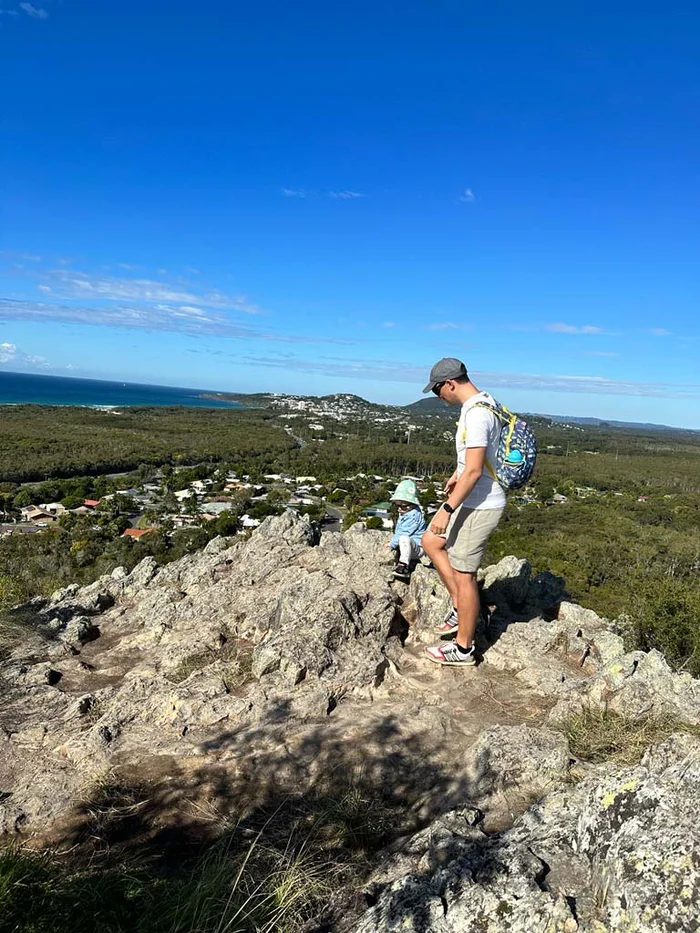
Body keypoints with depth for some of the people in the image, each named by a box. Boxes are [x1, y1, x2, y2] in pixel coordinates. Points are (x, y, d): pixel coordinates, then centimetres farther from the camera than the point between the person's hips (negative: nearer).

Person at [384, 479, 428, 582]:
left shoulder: (414, 516, -18)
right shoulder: (403, 514, 14)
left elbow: (403, 533, -22)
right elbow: (398, 531, 24)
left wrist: (392, 544, -15)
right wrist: (392, 540, 10)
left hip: (418, 547, -11)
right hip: (407, 546, 11)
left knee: (404, 539, -38)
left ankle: (404, 566, -38)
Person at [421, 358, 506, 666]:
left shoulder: (476, 414, -24)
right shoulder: (483, 402, 8)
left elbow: (474, 471, -28)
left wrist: (447, 509, -24)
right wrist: (457, 474, 34)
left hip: (479, 506, -10)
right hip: (473, 500, 10)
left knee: (463, 575, 1)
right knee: (430, 542, 20)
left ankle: (463, 648, 18)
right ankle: (461, 608, 27)